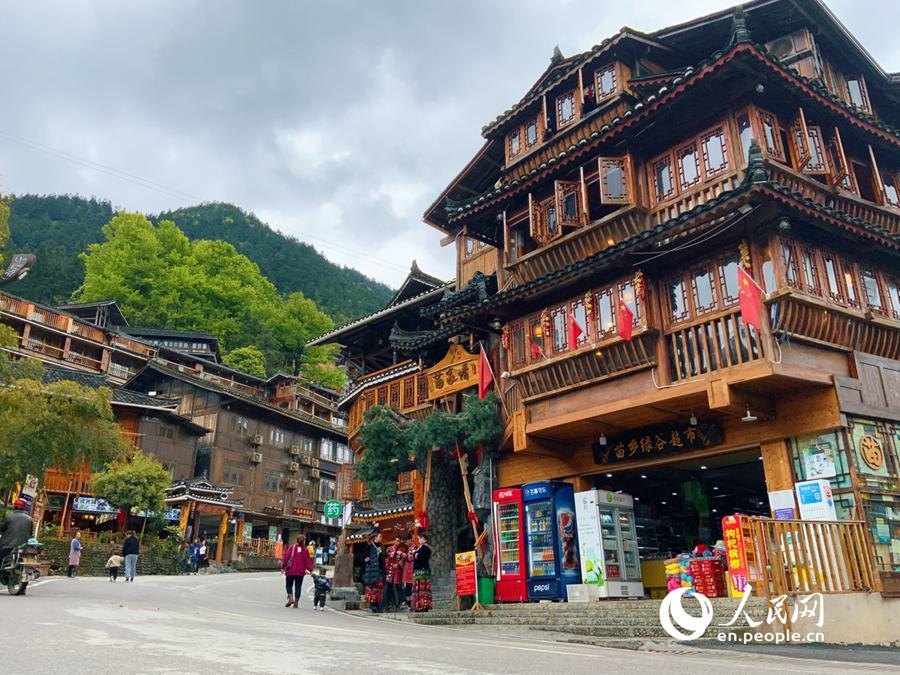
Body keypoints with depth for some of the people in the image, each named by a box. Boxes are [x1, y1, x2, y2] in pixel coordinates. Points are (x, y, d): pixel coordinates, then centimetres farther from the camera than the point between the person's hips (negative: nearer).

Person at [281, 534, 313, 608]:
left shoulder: (292, 547, -2)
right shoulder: (306, 550, 2)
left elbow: (286, 557, -5)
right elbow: (308, 560, 2)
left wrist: (283, 567, -1)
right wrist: (310, 570, 6)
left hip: (290, 571, -1)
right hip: (301, 572, 1)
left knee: (289, 585, 12)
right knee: (298, 587, 7)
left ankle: (291, 598, -7)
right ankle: (296, 603, 6)